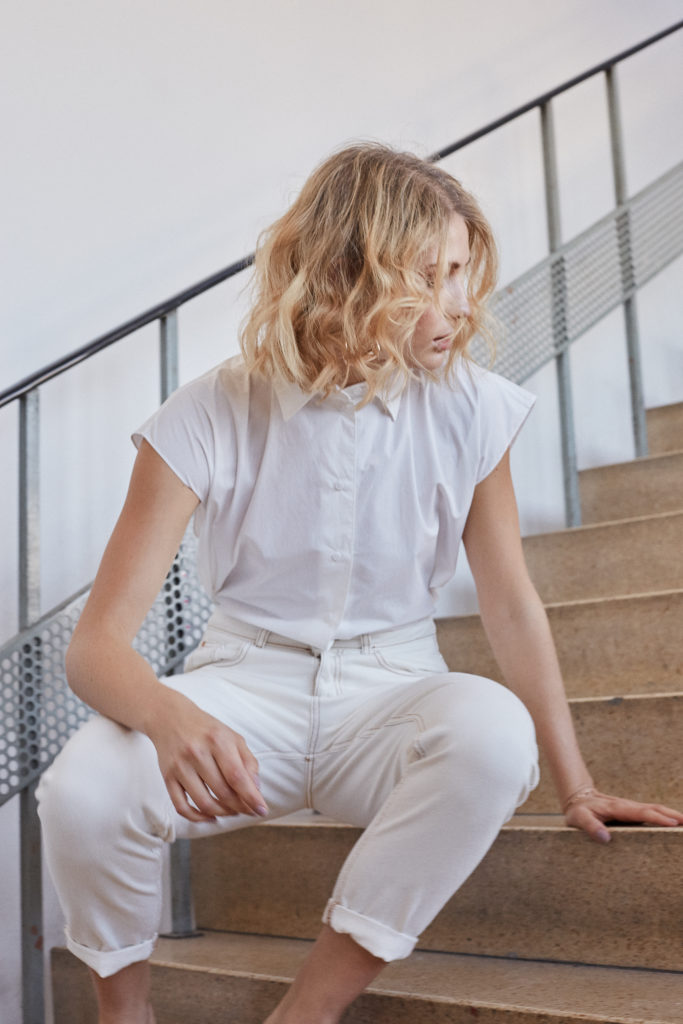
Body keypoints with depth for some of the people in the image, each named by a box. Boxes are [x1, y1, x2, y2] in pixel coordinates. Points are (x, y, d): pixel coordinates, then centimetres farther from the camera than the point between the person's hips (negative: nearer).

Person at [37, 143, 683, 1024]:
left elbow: (509, 601, 3)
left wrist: (574, 786, 5)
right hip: (249, 688, -1)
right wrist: (168, 716, -38)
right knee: (81, 789, -31)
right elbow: (96, 642, -14)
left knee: (493, 729, -34)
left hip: (390, 691, 1)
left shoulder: (468, 408, -7)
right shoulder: (210, 421, -12)